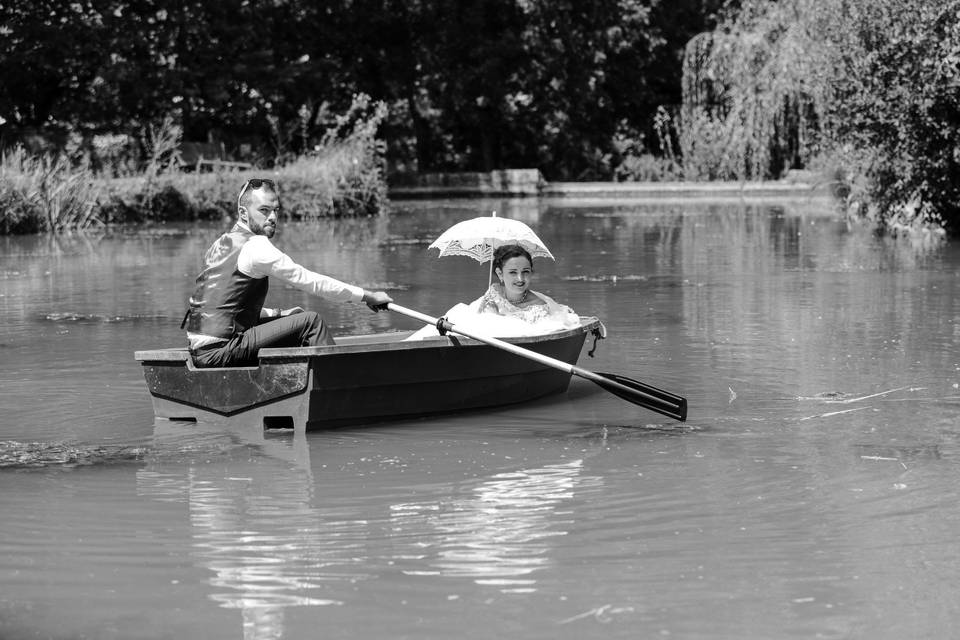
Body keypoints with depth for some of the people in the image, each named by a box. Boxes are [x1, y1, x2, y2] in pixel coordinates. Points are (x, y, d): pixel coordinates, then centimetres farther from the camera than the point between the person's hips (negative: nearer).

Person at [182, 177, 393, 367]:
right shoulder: (255, 246, -11)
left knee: (296, 316, 23)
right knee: (310, 322, -9)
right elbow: (310, 281, -11)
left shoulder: (221, 244, 17)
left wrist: (278, 314, 15)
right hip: (218, 351, -10)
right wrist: (367, 296, -5)